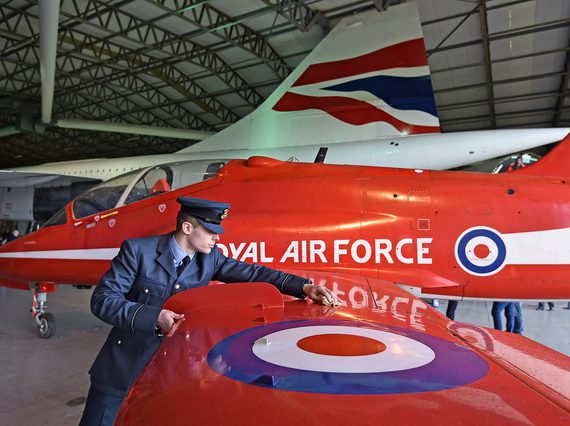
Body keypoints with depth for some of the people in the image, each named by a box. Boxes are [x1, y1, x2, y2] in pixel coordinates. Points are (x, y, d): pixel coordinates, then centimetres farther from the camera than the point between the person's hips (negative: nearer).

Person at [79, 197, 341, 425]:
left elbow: (252, 273, -5)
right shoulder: (137, 250, -16)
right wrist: (154, 317, -29)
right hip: (124, 365, -2)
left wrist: (305, 287, -15)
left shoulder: (209, 258, -5)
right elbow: (102, 299, -16)